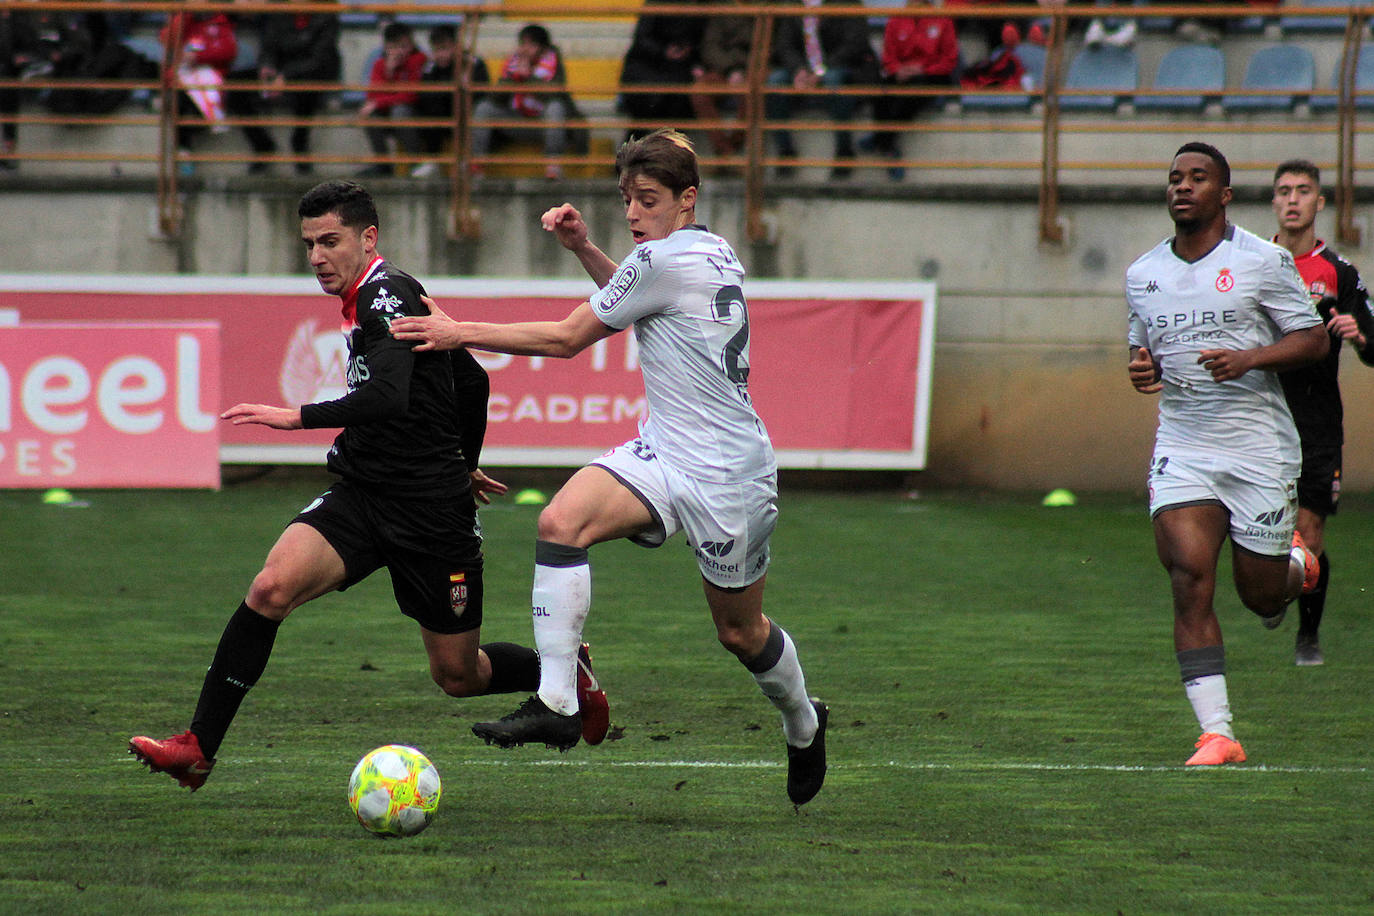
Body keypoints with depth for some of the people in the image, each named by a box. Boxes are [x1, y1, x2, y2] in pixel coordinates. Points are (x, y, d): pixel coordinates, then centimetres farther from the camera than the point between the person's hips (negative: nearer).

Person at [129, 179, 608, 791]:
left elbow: (388, 396, -33)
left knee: (458, 676, 5)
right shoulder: (370, 301, 13)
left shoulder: (387, 296, -15)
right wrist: (462, 463, 37)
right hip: (361, 497, 8)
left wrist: (298, 417, -38)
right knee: (271, 586, -18)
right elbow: (471, 379, 24)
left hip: (429, 512, -8)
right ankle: (198, 747, -21)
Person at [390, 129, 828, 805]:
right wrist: (583, 249, 14)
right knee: (562, 520, -18)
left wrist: (461, 333, -6)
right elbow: (636, 298, 31)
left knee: (740, 632, 8)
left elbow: (568, 338, -11)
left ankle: (804, 727, 39)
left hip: (727, 473, -9)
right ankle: (555, 705, -23)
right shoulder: (713, 253, 9)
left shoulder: (664, 259, -18)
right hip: (665, 452, 9)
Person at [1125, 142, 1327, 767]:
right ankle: (1217, 734, -15)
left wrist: (1249, 359, -19)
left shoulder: (1263, 262, -4)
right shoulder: (1142, 274, 9)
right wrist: (1142, 368, -2)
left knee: (1260, 594, 5)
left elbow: (1313, 339, -3)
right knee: (1190, 579, -15)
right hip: (1181, 449, 3)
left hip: (1259, 447, -3)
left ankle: (1297, 568, 44)